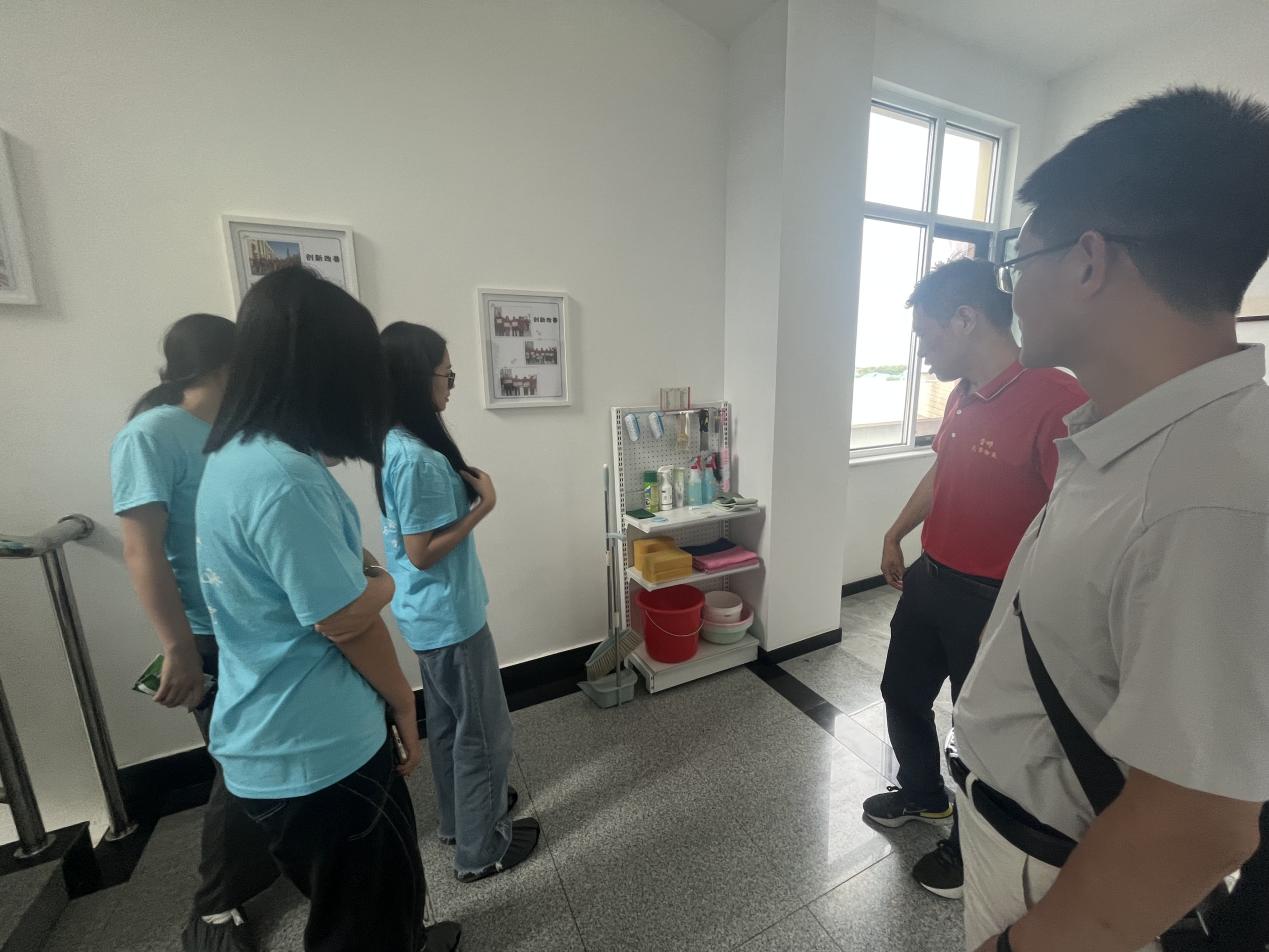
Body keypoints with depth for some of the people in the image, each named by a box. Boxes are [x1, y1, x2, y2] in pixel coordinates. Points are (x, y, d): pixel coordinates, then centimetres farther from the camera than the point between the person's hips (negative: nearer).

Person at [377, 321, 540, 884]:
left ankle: (459, 817, 46)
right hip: (449, 616, -10)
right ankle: (481, 850, 31)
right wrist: (483, 507, -19)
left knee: (447, 721, 25)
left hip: (429, 614, 10)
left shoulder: (395, 444, 5)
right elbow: (423, 553, -24)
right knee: (484, 731, 10)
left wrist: (465, 487, 3)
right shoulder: (417, 459, -26)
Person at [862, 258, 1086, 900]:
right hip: (928, 578, 8)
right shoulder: (962, 395, 3)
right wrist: (895, 535, 23)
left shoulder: (1055, 400, -23)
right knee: (901, 693, 22)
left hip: (992, 602, -8)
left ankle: (968, 850, 42)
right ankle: (923, 795, 50)